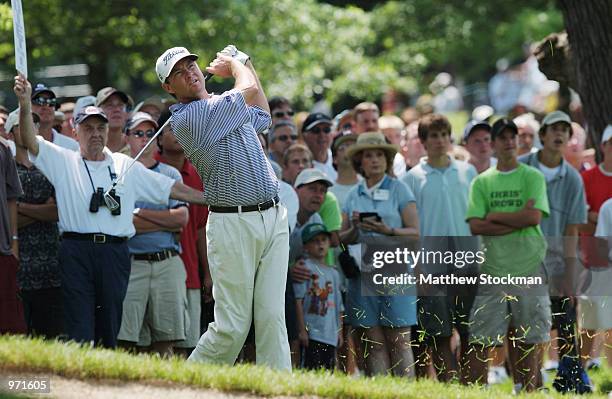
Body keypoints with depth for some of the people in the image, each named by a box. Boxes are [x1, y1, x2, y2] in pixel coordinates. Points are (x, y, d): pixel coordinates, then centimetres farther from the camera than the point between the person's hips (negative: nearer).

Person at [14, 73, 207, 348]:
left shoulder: (126, 166, 18)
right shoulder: (63, 162, 11)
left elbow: (170, 189, 19)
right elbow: (30, 141, -2)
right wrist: (25, 104, -18)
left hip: (115, 252, 3)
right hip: (76, 251, -3)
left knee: (110, 329, 4)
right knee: (80, 330, -10)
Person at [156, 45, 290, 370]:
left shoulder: (224, 105, 18)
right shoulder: (186, 118, -9)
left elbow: (262, 116, 40)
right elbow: (250, 90, -9)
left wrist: (246, 64, 33)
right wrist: (233, 64, 12)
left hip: (274, 219, 7)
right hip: (233, 224, -7)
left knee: (272, 318, -1)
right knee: (233, 326, -6)